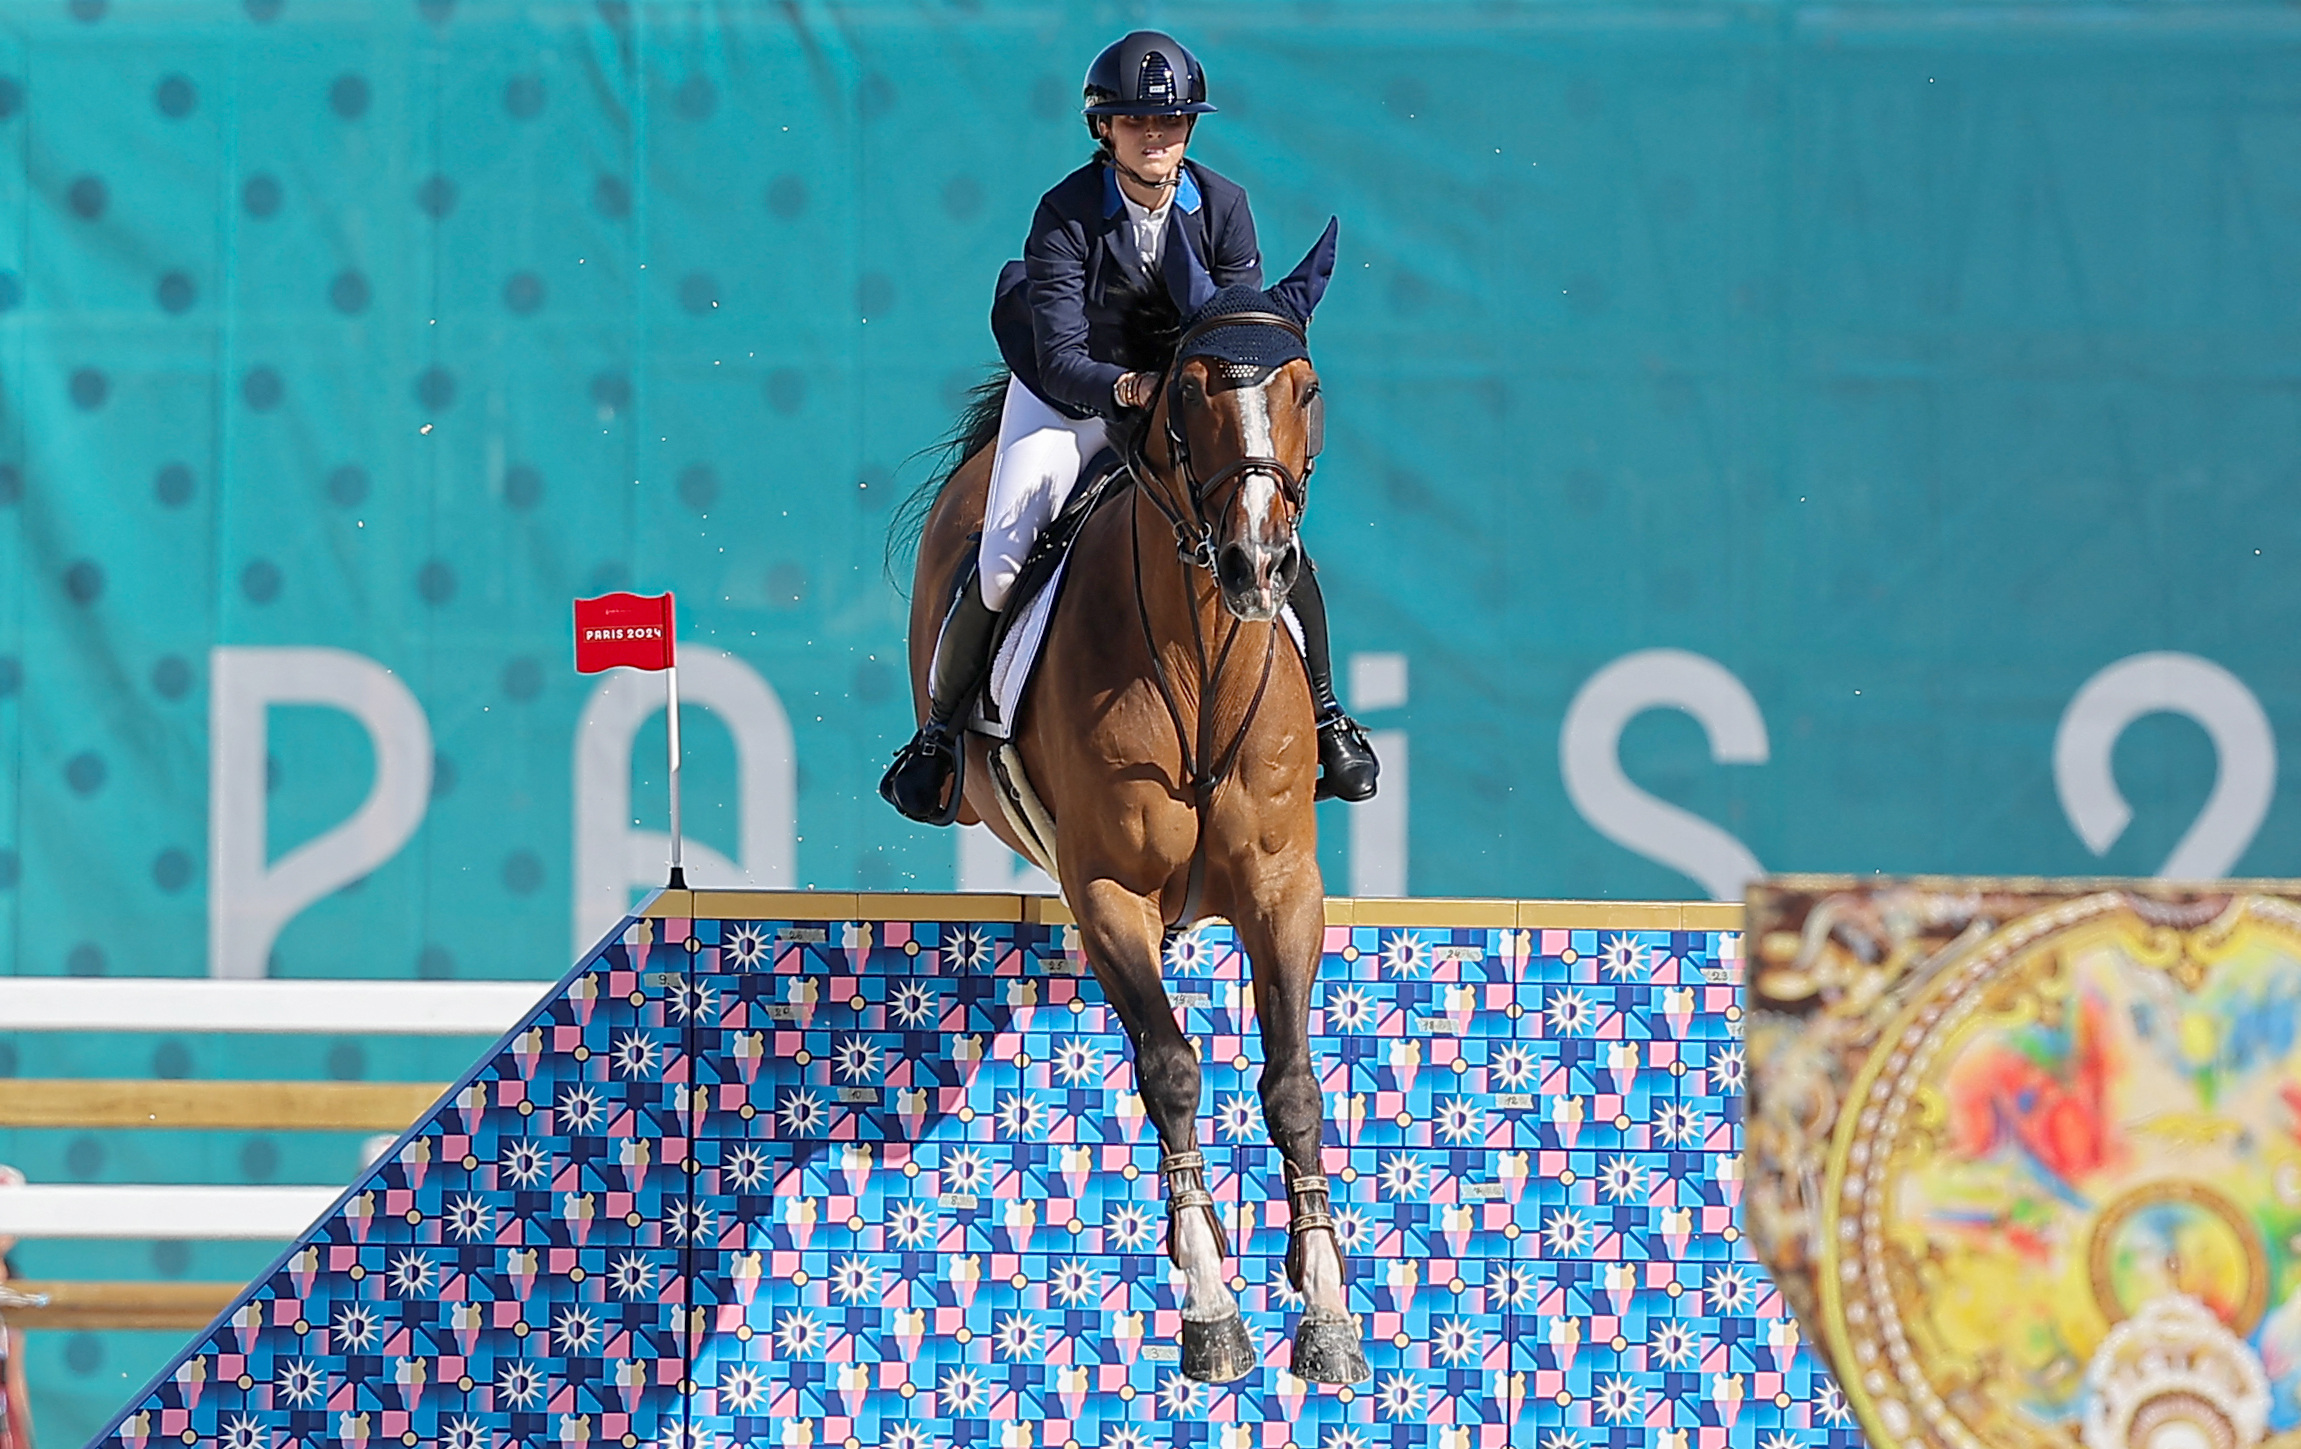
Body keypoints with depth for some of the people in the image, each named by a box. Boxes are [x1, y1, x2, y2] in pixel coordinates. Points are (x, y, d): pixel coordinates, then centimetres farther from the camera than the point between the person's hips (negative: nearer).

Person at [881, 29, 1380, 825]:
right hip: (1072, 395, -3)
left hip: (1187, 394, 3)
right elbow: (1062, 362, -28)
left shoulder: (1223, 206, -13)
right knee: (1001, 567, -17)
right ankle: (939, 731, 6)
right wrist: (1127, 388, -47)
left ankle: (1326, 715, 8)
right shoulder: (1066, 215, -22)